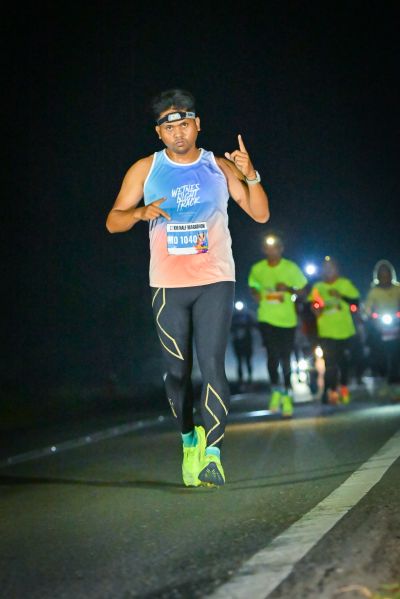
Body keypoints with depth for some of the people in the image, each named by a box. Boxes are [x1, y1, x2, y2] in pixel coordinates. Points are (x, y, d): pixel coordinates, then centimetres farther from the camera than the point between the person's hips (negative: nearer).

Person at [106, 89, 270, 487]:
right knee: (178, 371, 5)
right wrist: (140, 213, -15)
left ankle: (212, 453, -16)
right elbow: (112, 221, 6)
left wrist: (251, 176, -12)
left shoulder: (219, 167, 6)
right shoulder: (145, 169, 6)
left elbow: (261, 214, 6)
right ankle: (189, 439, 26)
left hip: (215, 282, -1)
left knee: (212, 365, -14)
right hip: (167, 286, 1)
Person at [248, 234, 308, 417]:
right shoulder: (257, 269, 2)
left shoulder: (291, 268, -2)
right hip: (266, 318, 1)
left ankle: (287, 395, 14)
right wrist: (257, 295, -3)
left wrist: (288, 289, -15)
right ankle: (276, 390, 10)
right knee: (272, 355, -11)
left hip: (287, 319, 0)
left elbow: (302, 290, 5)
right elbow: (253, 287, 19)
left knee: (286, 358, 2)